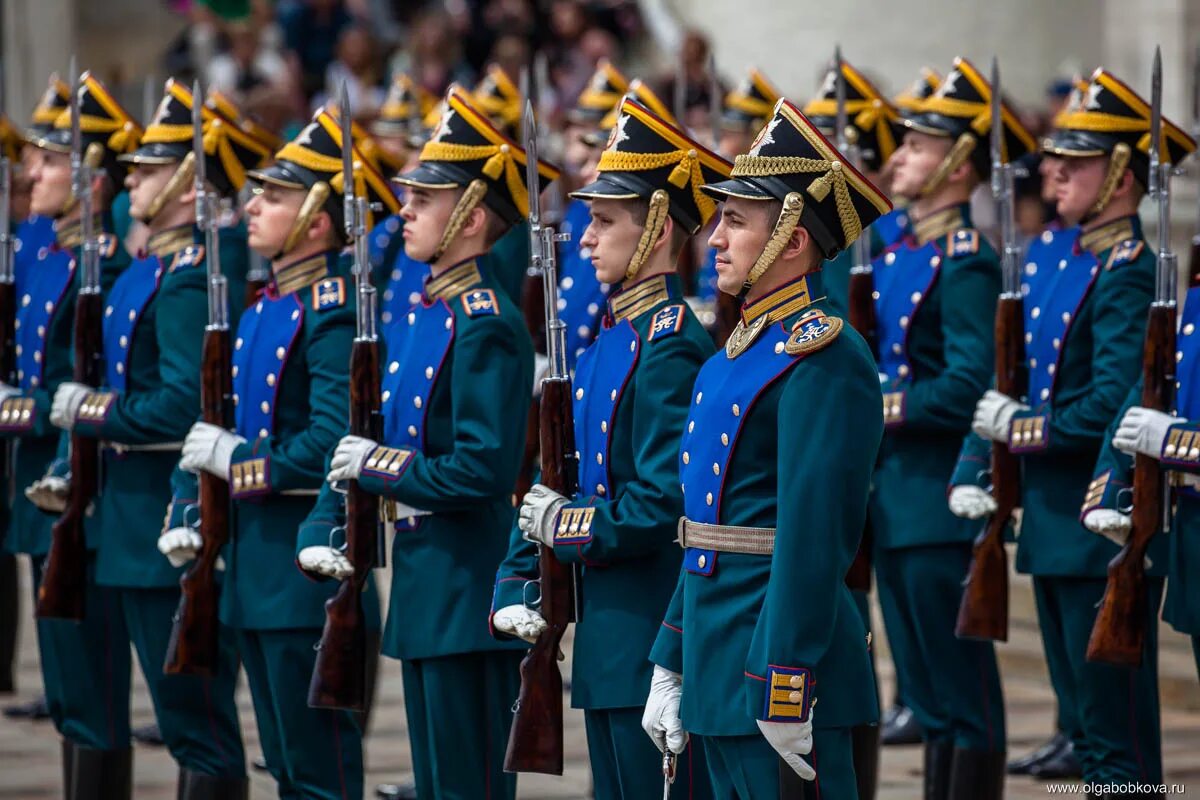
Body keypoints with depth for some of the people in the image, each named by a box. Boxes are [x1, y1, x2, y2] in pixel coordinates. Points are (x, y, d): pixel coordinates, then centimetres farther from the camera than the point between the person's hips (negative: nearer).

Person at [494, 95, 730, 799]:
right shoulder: (610, 340, 14)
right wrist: (517, 588, 7)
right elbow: (551, 484, 17)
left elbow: (663, 505, -22)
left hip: (656, 638, -10)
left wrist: (564, 528, -10)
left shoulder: (670, 345, -15)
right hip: (605, 638, 10)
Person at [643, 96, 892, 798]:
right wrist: (670, 668, 20)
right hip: (717, 673, 10)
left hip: (782, 663, -9)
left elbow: (813, 537, -20)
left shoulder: (823, 357, -14)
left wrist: (783, 695, -23)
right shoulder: (737, 356, 16)